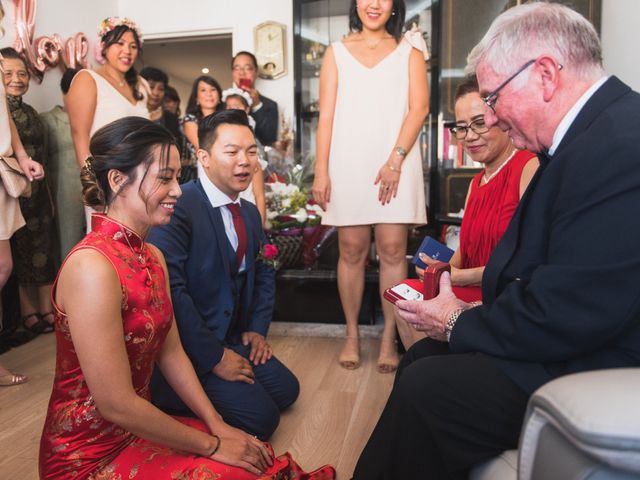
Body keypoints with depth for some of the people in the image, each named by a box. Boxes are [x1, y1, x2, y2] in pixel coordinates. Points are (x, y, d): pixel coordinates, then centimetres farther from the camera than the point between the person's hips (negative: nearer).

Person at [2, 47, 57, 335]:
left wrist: (48, 195, 18)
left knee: (43, 250, 7)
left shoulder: (30, 112, 13)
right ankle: (27, 312, 12)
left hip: (37, 193, 6)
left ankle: (46, 310, 14)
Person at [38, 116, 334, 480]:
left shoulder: (153, 257, 3)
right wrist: (211, 444, -15)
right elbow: (116, 405, -24)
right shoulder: (92, 266, -25)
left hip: (138, 429, 7)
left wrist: (217, 426, -2)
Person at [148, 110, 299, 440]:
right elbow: (169, 287, -29)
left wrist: (257, 327, 5)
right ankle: (168, 396, 3)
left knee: (286, 390, 10)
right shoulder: (179, 206, -22)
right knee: (260, 417, -13)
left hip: (232, 337, 9)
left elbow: (264, 272, 19)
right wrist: (214, 357, -24)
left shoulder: (250, 212, 7)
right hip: (185, 349, -9)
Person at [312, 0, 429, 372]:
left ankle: (389, 338, 6)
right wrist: (321, 171, -2)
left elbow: (419, 107, 2)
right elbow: (326, 115, 8)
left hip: (396, 163, 0)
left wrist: (395, 160, -11)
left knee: (393, 249, -4)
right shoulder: (337, 52, 16)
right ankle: (352, 334, 12)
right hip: (348, 163, 1)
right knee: (352, 250, 1)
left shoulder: (409, 53, 14)